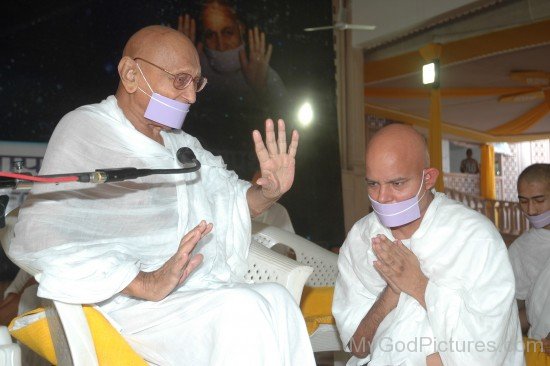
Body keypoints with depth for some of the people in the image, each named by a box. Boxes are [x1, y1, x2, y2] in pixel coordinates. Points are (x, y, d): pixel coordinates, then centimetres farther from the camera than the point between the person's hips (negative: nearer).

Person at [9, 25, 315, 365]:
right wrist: (146, 284, -27)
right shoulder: (85, 129, -5)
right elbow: (42, 236, -17)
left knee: (277, 298, -22)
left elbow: (233, 200, 27)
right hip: (132, 301, -6)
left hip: (209, 294, 7)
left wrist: (268, 192, 1)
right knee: (243, 310, -30)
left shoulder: (182, 144, 18)